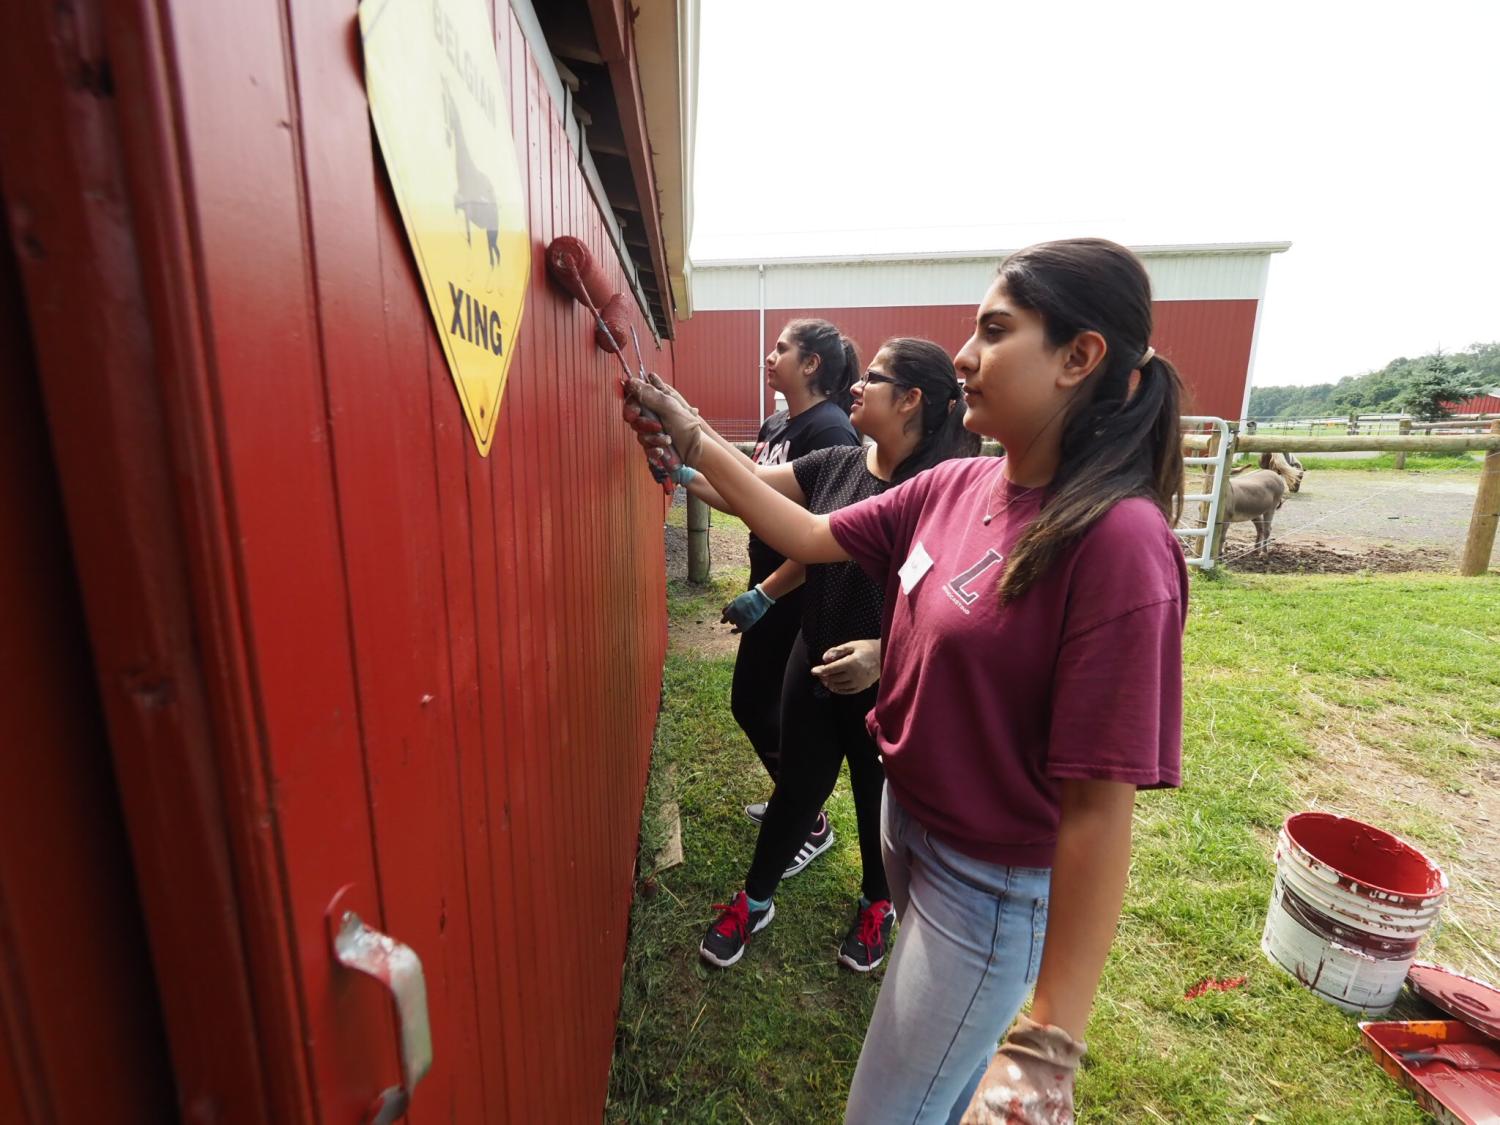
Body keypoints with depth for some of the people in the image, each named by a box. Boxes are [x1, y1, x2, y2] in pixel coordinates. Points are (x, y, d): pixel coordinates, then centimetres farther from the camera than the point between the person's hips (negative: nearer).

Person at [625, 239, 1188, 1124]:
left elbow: (1101, 806, -26)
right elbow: (811, 538, 2)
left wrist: (1053, 1046, -20)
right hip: (907, 819, 6)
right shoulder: (953, 487, -6)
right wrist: (694, 439, 0)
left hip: (993, 885, -6)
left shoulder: (1117, 541, -27)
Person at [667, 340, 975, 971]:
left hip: (890, 684, -3)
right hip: (814, 664, 4)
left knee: (880, 796, 20)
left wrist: (887, 652, -30)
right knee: (798, 785, 20)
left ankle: (877, 906, 51)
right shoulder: (837, 465, -3)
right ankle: (754, 901, 44)